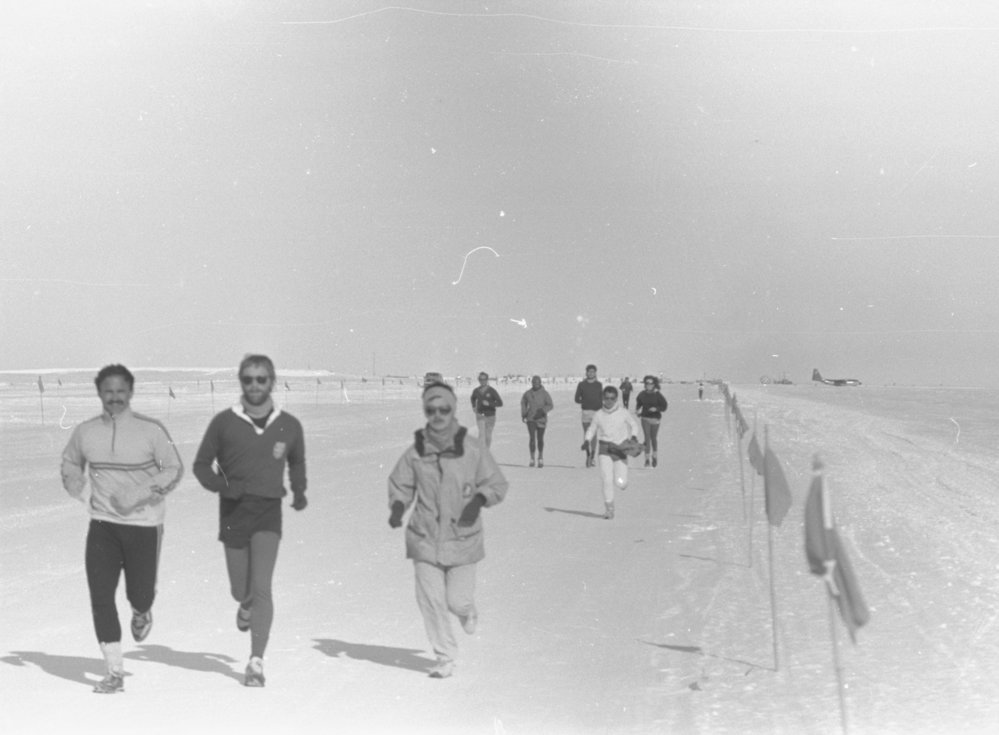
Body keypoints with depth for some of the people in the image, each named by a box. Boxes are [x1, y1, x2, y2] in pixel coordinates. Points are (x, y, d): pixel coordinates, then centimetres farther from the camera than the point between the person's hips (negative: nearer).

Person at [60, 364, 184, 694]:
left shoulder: (151, 430, -9)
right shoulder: (85, 432, 1)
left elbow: (175, 468, -6)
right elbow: (70, 464, 19)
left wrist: (142, 493, -20)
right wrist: (81, 493, 0)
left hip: (144, 524, -2)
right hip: (102, 524, 2)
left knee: (139, 594, 2)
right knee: (100, 595, -6)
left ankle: (142, 613, 43)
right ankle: (115, 673, 2)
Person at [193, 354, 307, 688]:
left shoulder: (289, 426, 3)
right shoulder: (224, 422, -1)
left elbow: (297, 461, 23)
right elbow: (201, 464, 5)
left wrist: (299, 491, 9)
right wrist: (222, 486, -13)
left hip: (268, 511, -1)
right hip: (234, 511, 1)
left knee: (261, 588, -13)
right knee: (240, 591, 9)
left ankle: (256, 662, -7)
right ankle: (247, 605, 47)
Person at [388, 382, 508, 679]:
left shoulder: (473, 449, -8)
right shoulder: (415, 451, -3)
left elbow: (497, 484, 1)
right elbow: (400, 485, 10)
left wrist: (479, 499, -17)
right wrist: (397, 507, -8)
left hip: (461, 539, -1)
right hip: (425, 539, 2)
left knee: (457, 599, -1)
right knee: (430, 601, 0)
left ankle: (467, 610, 39)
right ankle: (445, 658, 17)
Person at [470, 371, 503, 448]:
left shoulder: (492, 391, -9)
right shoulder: (476, 391, 2)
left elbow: (500, 403, -9)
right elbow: (473, 398, 27)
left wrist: (489, 404, -21)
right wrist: (473, 406, 13)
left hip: (490, 416, -1)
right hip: (480, 415, 1)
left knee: (488, 435, 8)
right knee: (481, 433, -16)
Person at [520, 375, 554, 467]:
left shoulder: (545, 393, -8)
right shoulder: (528, 393, -1)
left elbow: (550, 405, -9)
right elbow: (523, 402, 17)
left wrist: (542, 411, -26)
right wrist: (523, 414, 10)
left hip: (541, 419, -1)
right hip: (531, 419, 1)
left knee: (540, 439, 7)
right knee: (532, 437, -12)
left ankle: (540, 457, 27)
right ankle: (532, 458, -5)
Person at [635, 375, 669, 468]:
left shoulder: (658, 395, -9)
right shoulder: (642, 394, -1)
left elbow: (664, 406, -6)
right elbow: (638, 403, 17)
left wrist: (656, 409, -22)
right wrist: (637, 410, 0)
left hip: (655, 418, -1)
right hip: (645, 418, 1)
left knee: (654, 438, 10)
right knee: (647, 437, -5)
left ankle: (655, 457, 31)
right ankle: (647, 459, -2)